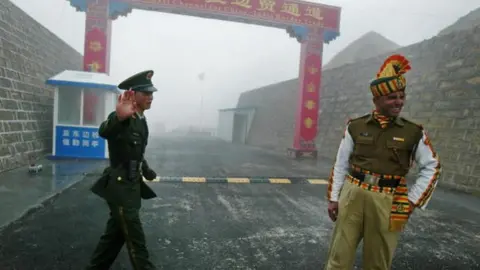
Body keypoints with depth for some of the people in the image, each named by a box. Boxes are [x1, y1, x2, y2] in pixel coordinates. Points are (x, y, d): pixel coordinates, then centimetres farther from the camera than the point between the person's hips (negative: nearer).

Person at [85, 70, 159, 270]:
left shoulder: (141, 120, 9)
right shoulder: (123, 118, -20)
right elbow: (104, 132, -44)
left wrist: (147, 171, 21)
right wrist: (119, 117, -63)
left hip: (132, 185, 9)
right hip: (120, 187, -9)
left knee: (115, 233, 22)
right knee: (136, 241, 2)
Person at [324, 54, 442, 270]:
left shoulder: (414, 133, 0)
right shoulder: (355, 127, 1)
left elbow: (432, 168, 9)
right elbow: (341, 165, 5)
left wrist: (412, 200, 2)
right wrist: (333, 198, 3)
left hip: (387, 203, 0)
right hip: (352, 196, 0)